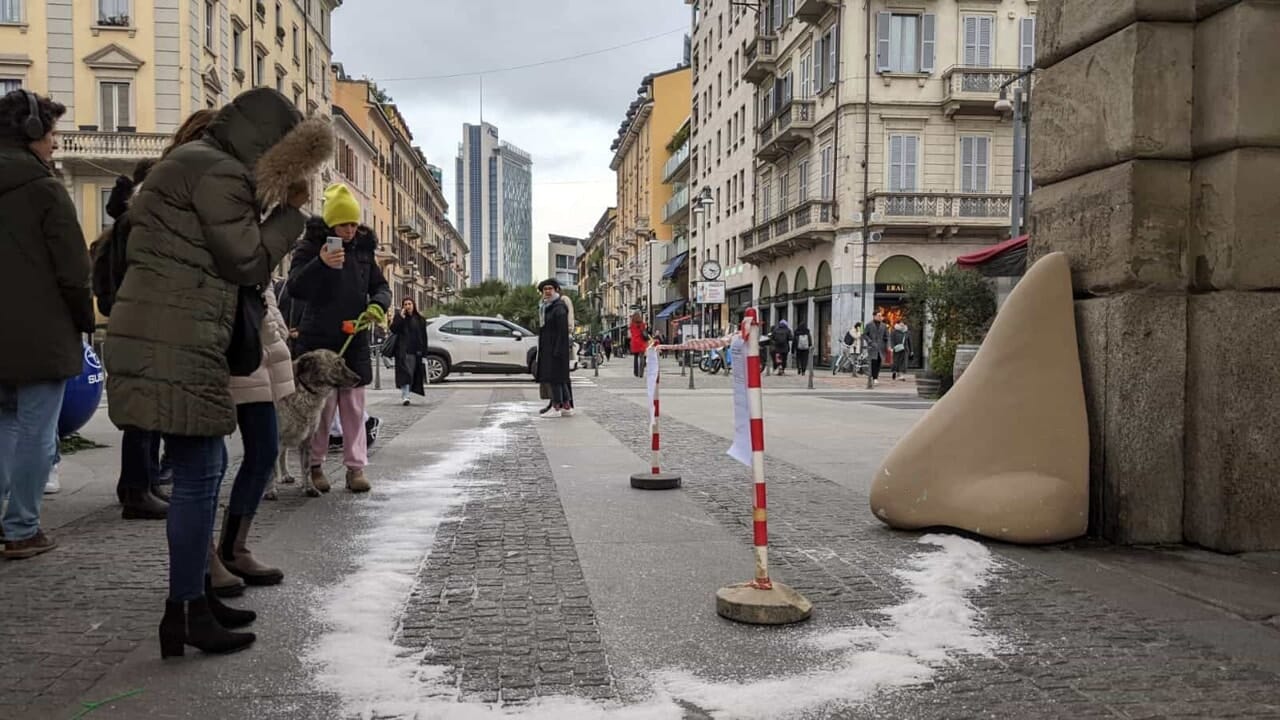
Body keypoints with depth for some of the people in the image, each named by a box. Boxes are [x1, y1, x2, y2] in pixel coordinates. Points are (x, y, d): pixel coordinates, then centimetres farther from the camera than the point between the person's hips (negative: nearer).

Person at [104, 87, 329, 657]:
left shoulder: (196, 161, 22)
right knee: (198, 474, -6)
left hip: (167, 336, 11)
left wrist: (271, 207, 14)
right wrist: (290, 212, 1)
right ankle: (183, 615, 1)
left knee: (205, 467, 15)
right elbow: (247, 263, -10)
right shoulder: (221, 172, -11)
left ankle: (196, 593, 23)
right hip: (176, 340, -11)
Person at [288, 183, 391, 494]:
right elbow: (295, 289, -17)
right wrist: (320, 264, -34)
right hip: (318, 340, -4)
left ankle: (356, 467, 9)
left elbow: (381, 286, 15)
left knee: (354, 406, 5)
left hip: (355, 341, 4)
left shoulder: (363, 249, 9)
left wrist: (378, 304, -9)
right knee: (322, 406, 0)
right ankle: (314, 465, 15)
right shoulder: (310, 247, -5)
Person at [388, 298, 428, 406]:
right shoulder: (399, 317, 6)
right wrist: (401, 317, -14)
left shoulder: (420, 320, 12)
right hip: (403, 351, -3)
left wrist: (423, 351, 4)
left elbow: (424, 337, 12)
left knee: (413, 375, 5)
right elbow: (393, 329, -10)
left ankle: (405, 396, 17)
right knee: (405, 373, -13)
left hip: (416, 351, 3)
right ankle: (404, 397, -18)